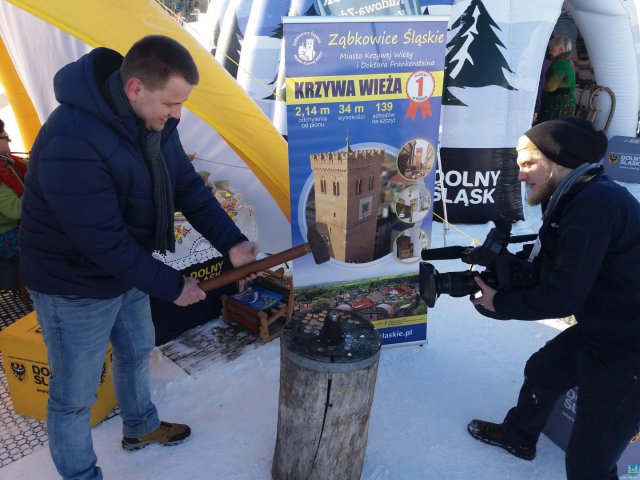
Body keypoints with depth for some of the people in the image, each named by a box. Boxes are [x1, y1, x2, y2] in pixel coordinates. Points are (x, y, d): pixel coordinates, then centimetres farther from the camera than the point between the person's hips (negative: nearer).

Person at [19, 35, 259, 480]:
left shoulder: (153, 117, -9)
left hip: (127, 268, 9)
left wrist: (231, 241, -14)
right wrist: (172, 285, -21)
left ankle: (141, 426, 55)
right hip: (77, 285, -8)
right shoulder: (72, 143, -35)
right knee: (75, 395, 11)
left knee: (137, 350, 28)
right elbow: (104, 242, -32)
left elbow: (187, 184, -3)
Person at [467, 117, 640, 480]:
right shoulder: (578, 199, 6)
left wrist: (501, 304, -12)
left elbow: (564, 296, -26)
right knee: (542, 370, 29)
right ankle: (518, 436, 55)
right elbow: (548, 267, 11)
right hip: (600, 329, 11)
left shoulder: (595, 205, -26)